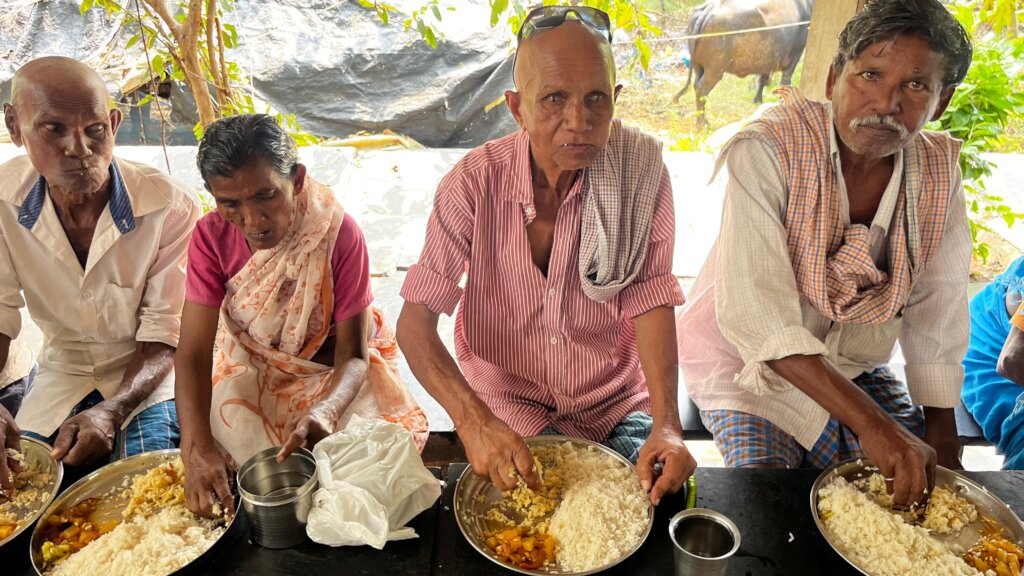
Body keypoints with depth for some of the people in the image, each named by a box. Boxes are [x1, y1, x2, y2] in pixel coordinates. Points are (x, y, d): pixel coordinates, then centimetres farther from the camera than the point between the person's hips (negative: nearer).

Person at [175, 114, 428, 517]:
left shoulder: (339, 233, -25)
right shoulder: (212, 236, -17)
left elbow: (353, 354, -23)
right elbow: (193, 353, -22)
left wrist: (325, 412, -46)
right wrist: (196, 449, -40)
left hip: (333, 370, -1)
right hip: (251, 370, 2)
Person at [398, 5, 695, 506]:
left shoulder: (642, 170, -14)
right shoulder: (475, 182, -18)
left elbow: (649, 299, -12)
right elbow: (415, 320, -19)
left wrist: (666, 423, -26)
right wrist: (473, 421, -36)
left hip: (617, 401, 2)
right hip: (506, 400, -1)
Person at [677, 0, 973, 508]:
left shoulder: (938, 171, -7)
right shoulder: (767, 150, -25)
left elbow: (937, 314, 1)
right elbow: (754, 315, -34)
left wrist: (941, 429, 0)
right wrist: (869, 421, -38)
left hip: (854, 364, 5)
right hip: (747, 361, -4)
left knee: (921, 494, -4)